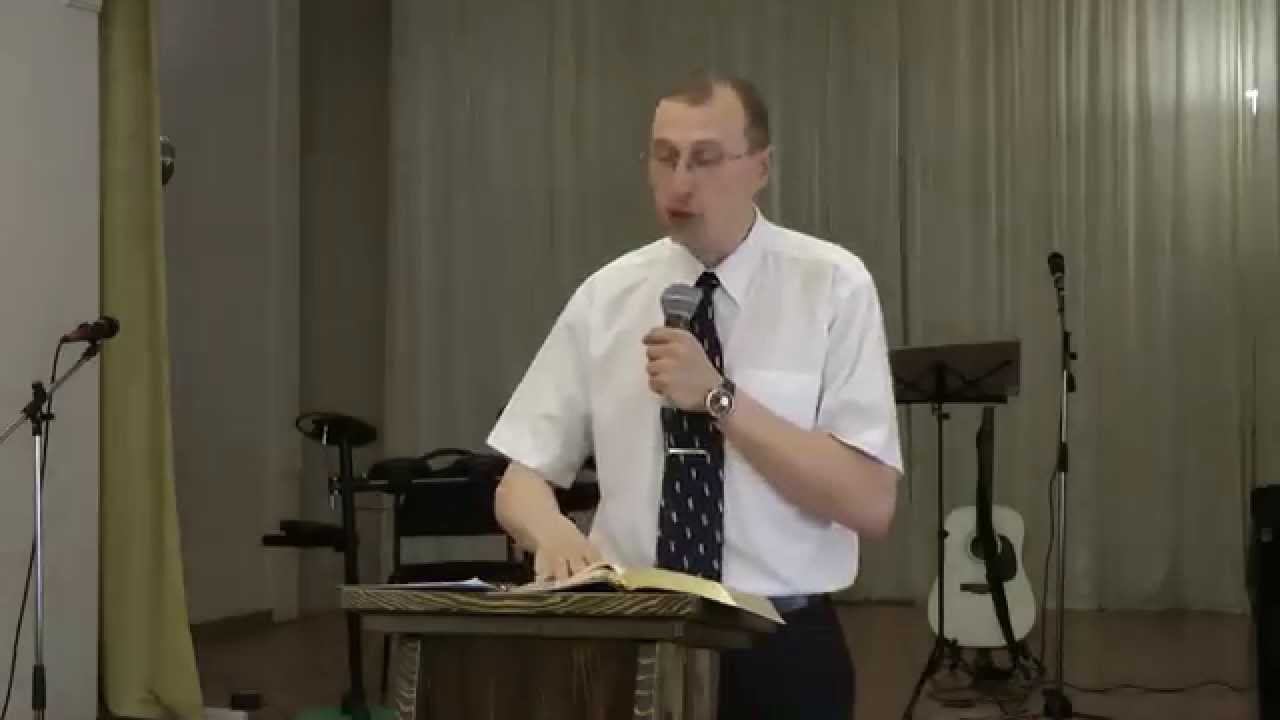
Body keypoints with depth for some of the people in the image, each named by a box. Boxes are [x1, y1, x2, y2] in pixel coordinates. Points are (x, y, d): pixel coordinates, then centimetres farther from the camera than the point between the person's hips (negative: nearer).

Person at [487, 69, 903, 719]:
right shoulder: (606, 296, 1)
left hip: (782, 649, -2)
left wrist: (720, 398, -21)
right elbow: (521, 478, 2)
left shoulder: (833, 286, -7)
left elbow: (870, 503, -14)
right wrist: (554, 532, -20)